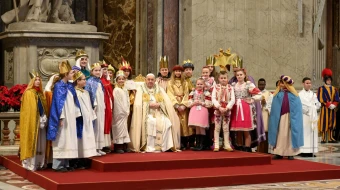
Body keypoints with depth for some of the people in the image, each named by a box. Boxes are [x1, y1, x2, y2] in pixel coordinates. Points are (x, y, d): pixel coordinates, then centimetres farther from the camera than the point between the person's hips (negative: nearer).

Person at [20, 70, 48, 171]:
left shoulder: (40, 93, 17)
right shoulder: (28, 93, -4)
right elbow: (28, 109, -9)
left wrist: (44, 118, 3)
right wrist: (36, 120, -17)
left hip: (41, 121, 7)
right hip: (32, 121, -7)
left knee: (41, 143, 6)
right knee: (32, 142, -5)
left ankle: (40, 163, 11)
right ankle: (31, 164, -2)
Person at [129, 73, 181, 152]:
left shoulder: (160, 89, 18)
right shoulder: (140, 89, 10)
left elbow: (168, 103, 5)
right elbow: (138, 104, -4)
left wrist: (159, 104, -13)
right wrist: (149, 104, -16)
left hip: (159, 113, 3)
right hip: (147, 113, -3)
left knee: (167, 122, -28)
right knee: (150, 122, -35)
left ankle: (165, 146, -24)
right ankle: (149, 147, -32)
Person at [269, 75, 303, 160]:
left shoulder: (293, 94, 5)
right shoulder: (278, 94, 9)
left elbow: (297, 107, 2)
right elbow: (274, 107, 7)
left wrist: (294, 117, -8)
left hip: (290, 117, -1)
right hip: (280, 116, 1)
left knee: (289, 134, 0)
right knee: (280, 134, 1)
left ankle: (290, 153, 3)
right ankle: (279, 152, 2)